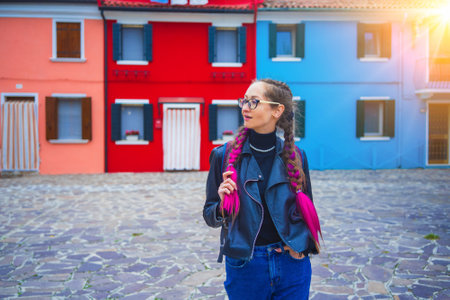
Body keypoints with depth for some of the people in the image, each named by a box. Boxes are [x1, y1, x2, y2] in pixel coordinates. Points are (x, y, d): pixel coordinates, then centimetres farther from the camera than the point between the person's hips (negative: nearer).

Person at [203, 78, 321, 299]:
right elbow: (210, 217, 0)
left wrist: (302, 245, -6)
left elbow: (306, 208, 9)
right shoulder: (224, 156, -6)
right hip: (244, 265, -1)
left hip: (291, 264, 1)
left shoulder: (295, 156, -2)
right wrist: (222, 204, -21)